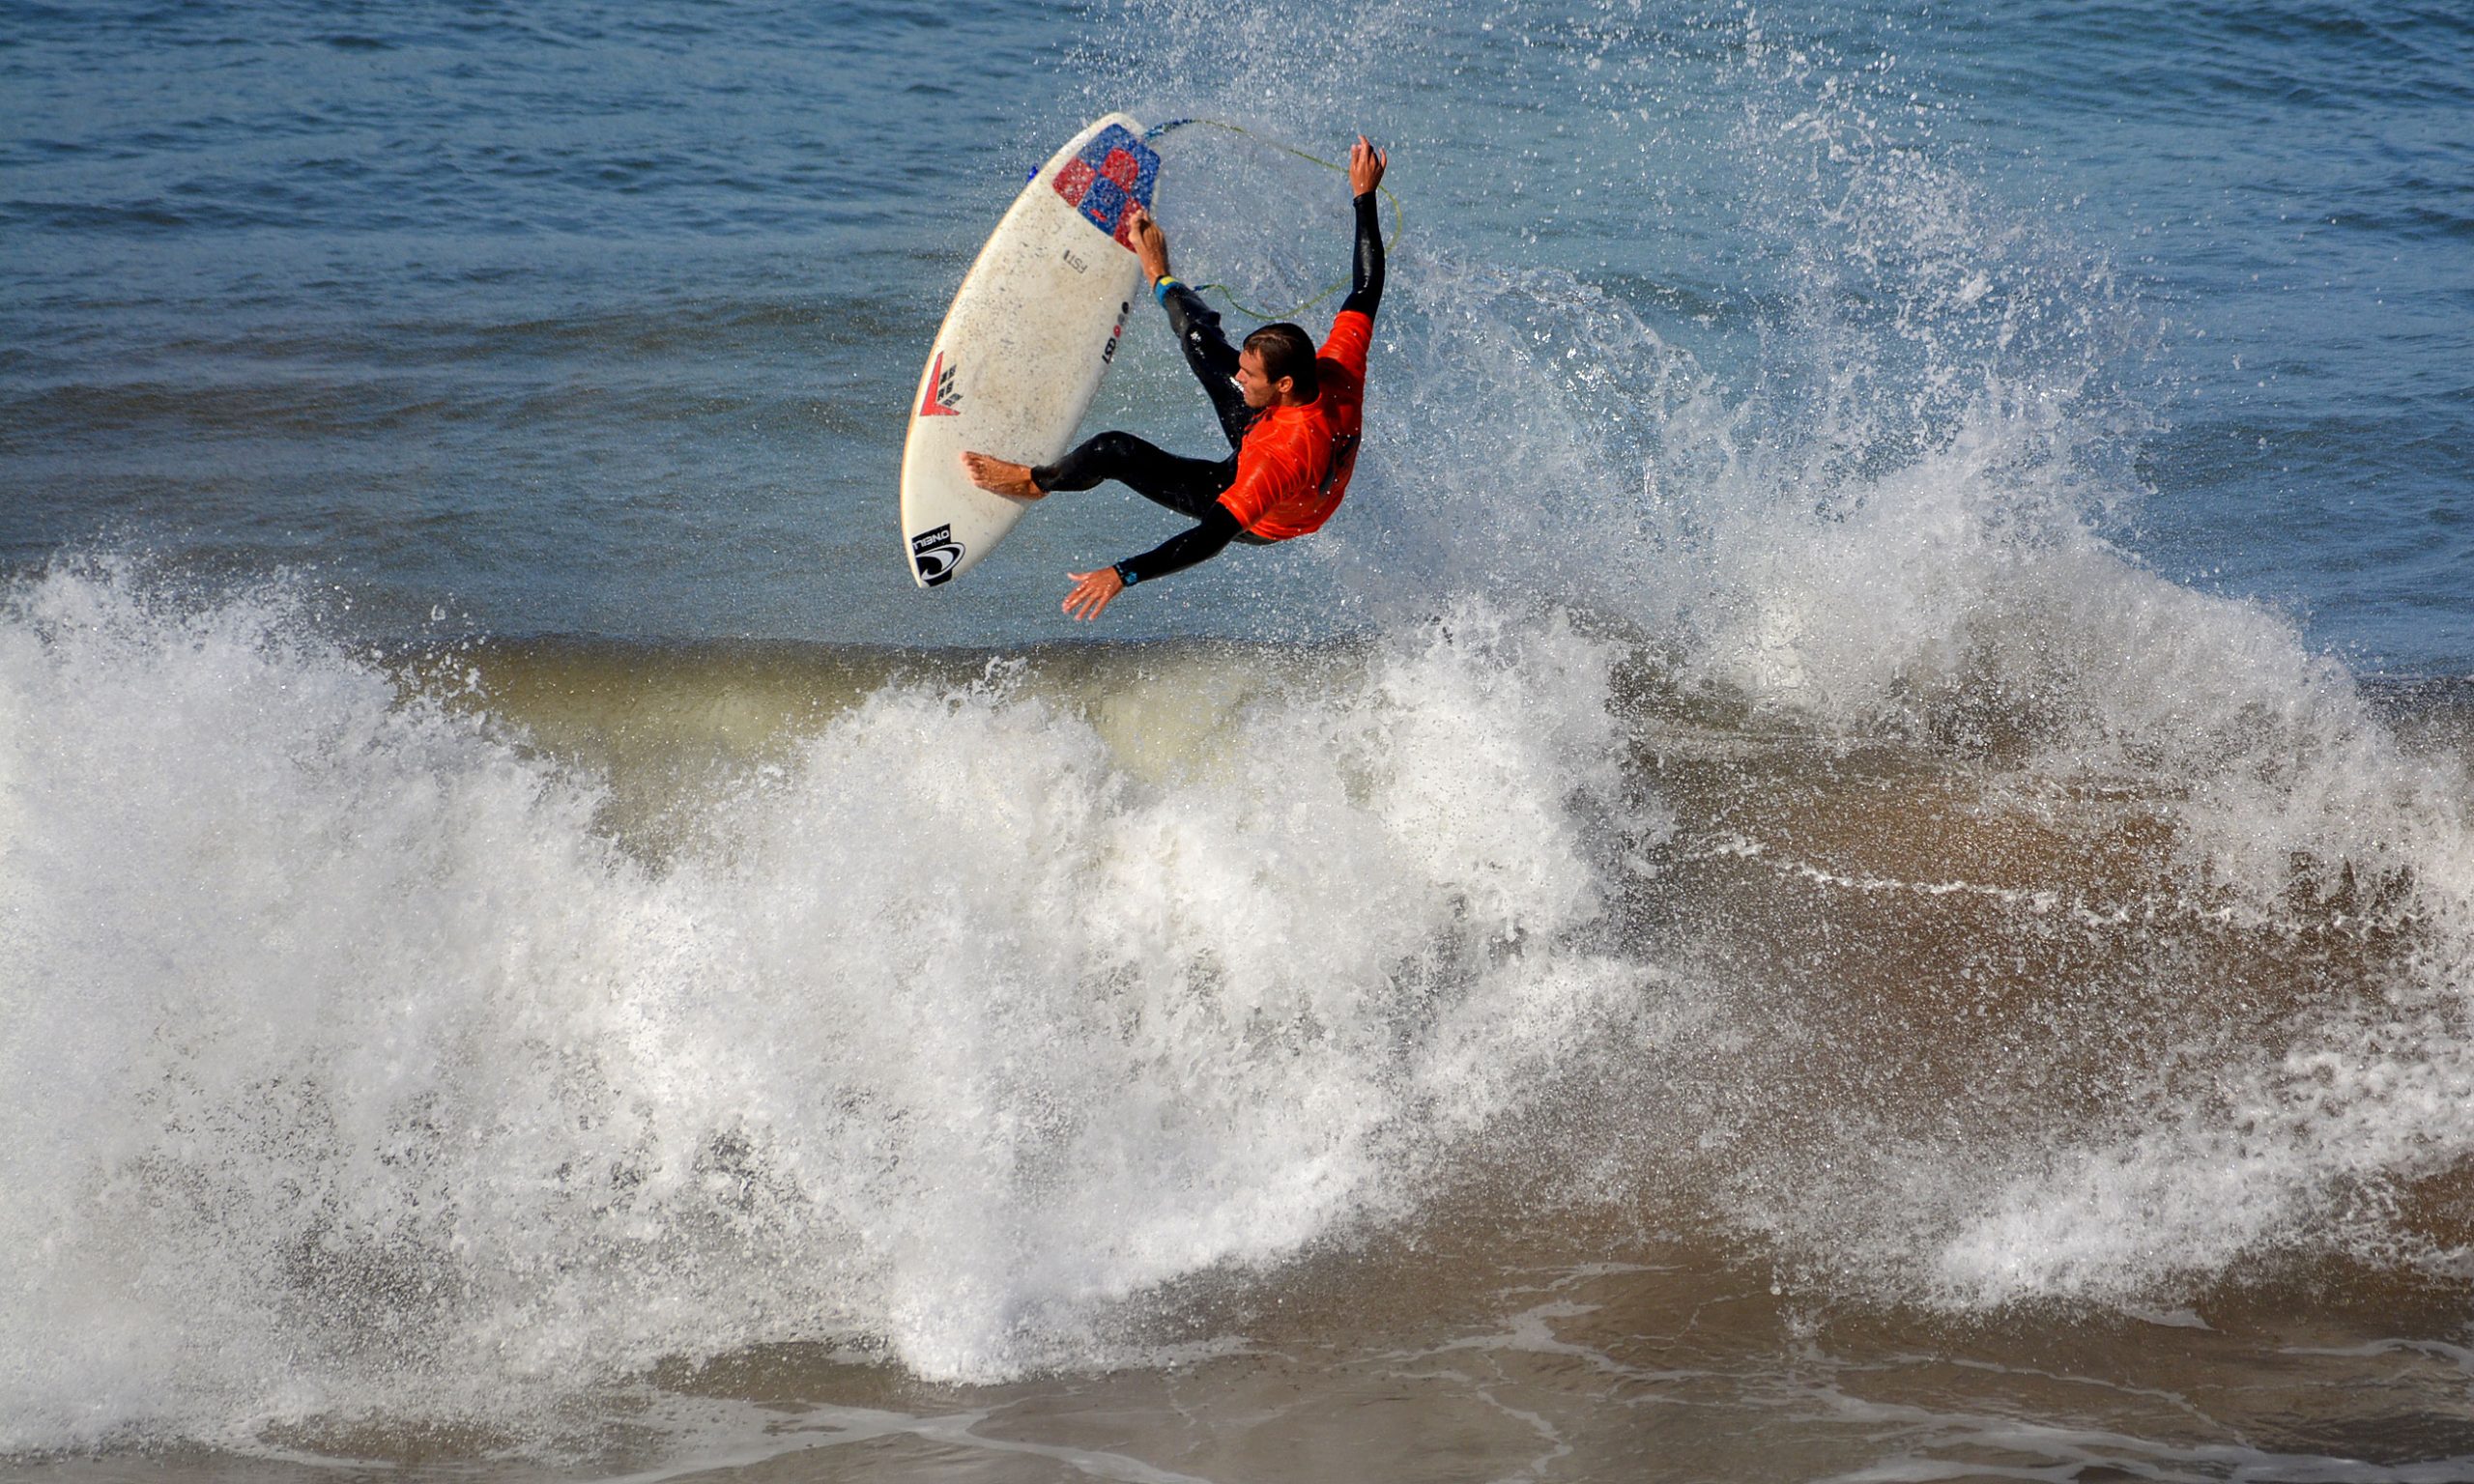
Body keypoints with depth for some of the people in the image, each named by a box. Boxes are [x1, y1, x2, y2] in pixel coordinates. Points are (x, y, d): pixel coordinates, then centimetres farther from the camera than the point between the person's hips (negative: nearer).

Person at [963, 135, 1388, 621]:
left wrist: (1123, 575, -52)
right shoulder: (1339, 371, -30)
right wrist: (1365, 197, -7)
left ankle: (1038, 482, 20)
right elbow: (1367, 288, -14)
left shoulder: (1284, 457, -48)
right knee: (1200, 342, 10)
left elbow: (1215, 536, -50)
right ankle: (1160, 278, 41)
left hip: (1260, 521, -6)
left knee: (1116, 450, -11)